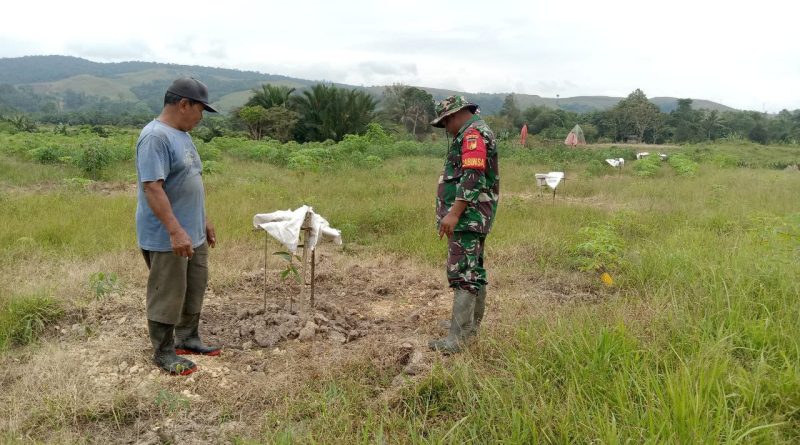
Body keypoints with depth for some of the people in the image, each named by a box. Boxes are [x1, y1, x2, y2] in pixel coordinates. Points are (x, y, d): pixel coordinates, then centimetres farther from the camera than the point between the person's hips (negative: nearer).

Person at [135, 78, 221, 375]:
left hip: (194, 234, 10)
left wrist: (204, 221, 21)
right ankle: (164, 353, 18)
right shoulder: (155, 136, -19)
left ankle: (187, 338, 34)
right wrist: (175, 231, -28)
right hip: (167, 239, -9)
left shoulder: (181, 135, 12)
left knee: (194, 291, 19)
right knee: (167, 297, 3)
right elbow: (151, 188, -25)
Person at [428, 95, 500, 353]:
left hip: (467, 216, -11)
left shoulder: (473, 134, -13)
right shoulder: (473, 134, 21)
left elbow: (472, 178, -24)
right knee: (474, 270, 16)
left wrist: (454, 213, -27)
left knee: (462, 273, -12)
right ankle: (472, 323, 28)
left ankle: (458, 337, -12)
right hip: (472, 217, 11)